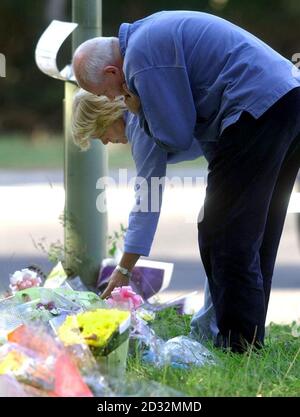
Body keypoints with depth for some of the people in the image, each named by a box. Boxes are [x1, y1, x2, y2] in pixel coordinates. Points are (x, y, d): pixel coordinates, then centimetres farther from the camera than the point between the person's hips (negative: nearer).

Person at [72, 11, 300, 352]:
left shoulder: (141, 58, -10)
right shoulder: (152, 29, 21)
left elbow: (175, 138, -9)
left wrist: (142, 116, 9)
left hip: (256, 109, -10)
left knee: (224, 235, -6)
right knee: (255, 233, 16)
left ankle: (240, 346, -6)